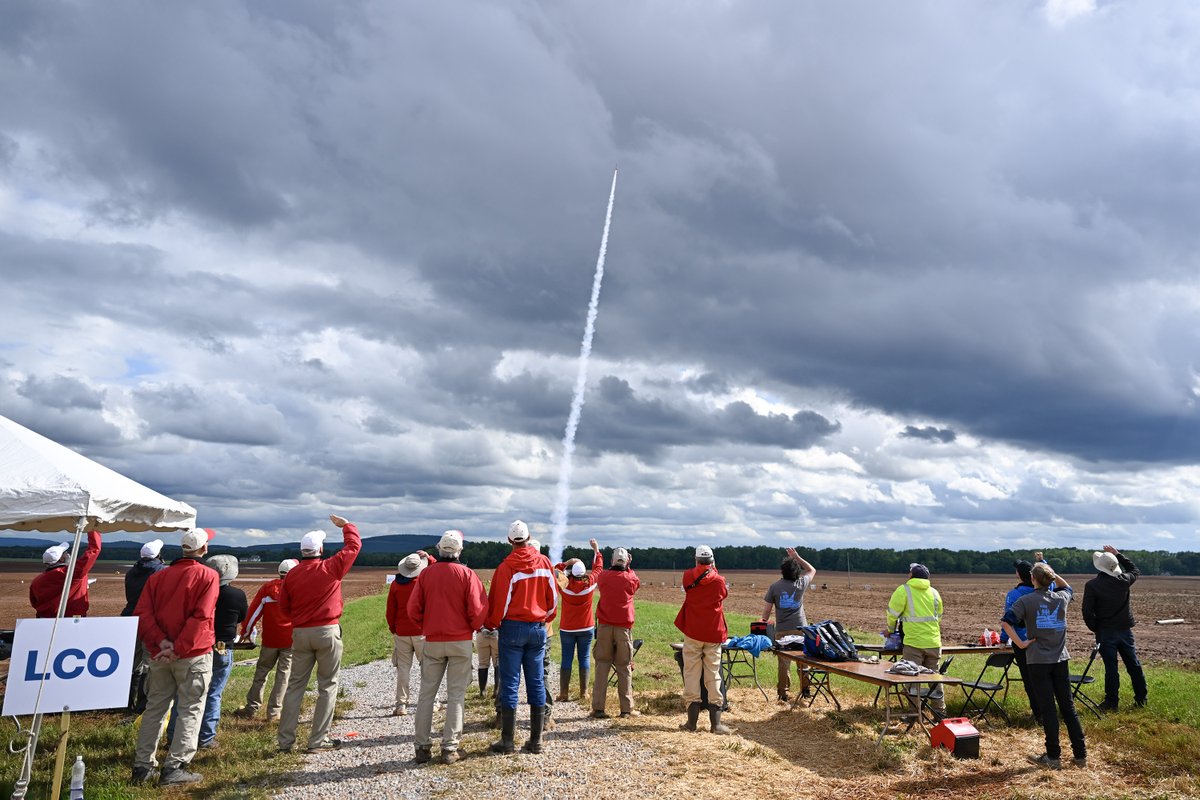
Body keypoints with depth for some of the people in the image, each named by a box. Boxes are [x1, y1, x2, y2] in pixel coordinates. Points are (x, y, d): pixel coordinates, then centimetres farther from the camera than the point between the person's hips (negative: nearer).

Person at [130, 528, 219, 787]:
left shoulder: (158, 576, 9)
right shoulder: (207, 576, -8)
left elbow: (142, 612, -1)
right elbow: (201, 617, -18)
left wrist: (161, 641, -8)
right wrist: (179, 649, -15)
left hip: (160, 655, 5)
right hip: (194, 655, -5)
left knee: (155, 707, 16)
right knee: (190, 709, 3)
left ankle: (143, 765, 21)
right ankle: (175, 767, 1)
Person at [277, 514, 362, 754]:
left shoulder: (292, 574, 0)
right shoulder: (332, 568, -8)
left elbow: (284, 607, 9)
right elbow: (353, 545, 5)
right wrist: (346, 525, 21)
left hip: (300, 633, 4)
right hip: (327, 631, -3)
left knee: (295, 685, 12)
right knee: (327, 686, 5)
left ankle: (285, 739, 15)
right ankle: (318, 740, 7)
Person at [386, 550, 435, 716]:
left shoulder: (395, 584, -2)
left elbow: (390, 611, 3)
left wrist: (393, 628, 15)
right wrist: (429, 558, 9)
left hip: (401, 632, 2)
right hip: (422, 632, -2)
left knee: (403, 667, 7)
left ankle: (401, 704, 7)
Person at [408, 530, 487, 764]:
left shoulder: (426, 573, 0)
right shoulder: (467, 574, -7)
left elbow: (413, 609, -1)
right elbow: (478, 609, -12)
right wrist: (475, 627, 7)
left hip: (432, 642, 2)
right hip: (460, 642, -2)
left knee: (426, 693, 11)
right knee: (456, 695, 4)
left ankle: (422, 746, 14)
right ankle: (449, 748, 5)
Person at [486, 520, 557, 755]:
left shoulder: (506, 566, -11)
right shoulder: (544, 563, 0)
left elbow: (499, 602, -7)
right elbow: (553, 597, 7)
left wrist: (492, 624, 10)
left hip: (513, 627, -3)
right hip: (538, 628, 4)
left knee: (510, 683, 2)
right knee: (536, 683, 8)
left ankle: (507, 740, 6)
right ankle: (536, 740, 13)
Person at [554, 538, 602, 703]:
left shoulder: (564, 584, -14)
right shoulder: (590, 582, -11)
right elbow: (598, 568, 7)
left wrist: (565, 564, -8)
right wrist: (596, 550, 16)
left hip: (567, 629, -1)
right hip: (586, 628, 1)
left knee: (566, 660, 5)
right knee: (584, 658, 8)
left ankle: (564, 693, 7)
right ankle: (584, 693, 10)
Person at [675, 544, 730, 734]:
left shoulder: (688, 576, -4)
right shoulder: (719, 581, -6)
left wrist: (700, 569, 24)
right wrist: (713, 570, 21)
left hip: (692, 633, 0)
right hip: (714, 634, 0)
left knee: (691, 674, 5)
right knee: (713, 675, 5)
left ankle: (692, 721, 4)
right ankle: (715, 723, 4)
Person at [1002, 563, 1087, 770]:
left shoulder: (1026, 601, -9)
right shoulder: (1061, 598, 1)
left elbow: (1005, 622, -20)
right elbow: (1067, 587, 27)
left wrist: (1020, 643, -10)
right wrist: (1052, 574, 19)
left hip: (1037, 661, -4)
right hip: (1060, 659, 4)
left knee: (1047, 709, 2)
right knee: (1068, 707, 13)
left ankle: (1053, 757, 9)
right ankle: (1081, 755, 19)